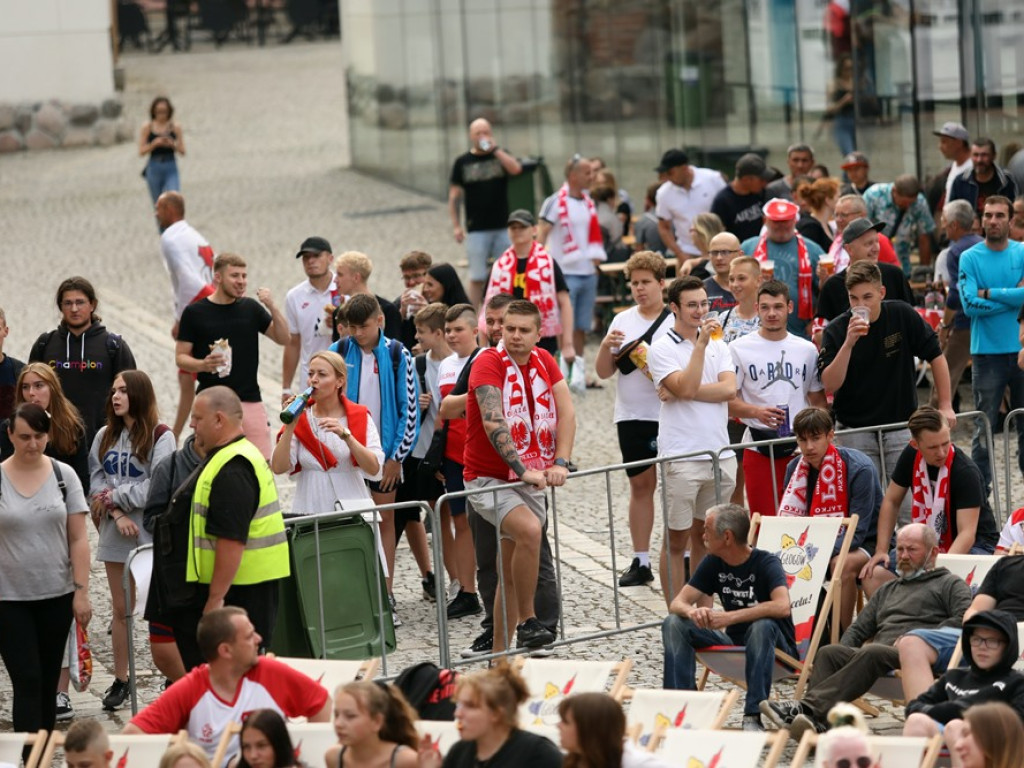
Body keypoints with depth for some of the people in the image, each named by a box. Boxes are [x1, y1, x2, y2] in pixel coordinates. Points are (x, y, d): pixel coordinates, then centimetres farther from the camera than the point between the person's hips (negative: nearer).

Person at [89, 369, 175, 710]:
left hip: (151, 533, -5)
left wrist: (114, 497, -9)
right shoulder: (105, 436, 8)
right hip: (115, 534, 5)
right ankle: (120, 680, 19)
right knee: (121, 609, 11)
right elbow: (96, 482, 4)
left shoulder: (160, 436, -7)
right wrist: (117, 514, -10)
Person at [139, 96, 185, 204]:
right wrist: (154, 144, -17)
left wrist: (172, 144, -17)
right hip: (154, 168, 1)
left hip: (171, 168, -1)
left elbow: (182, 152, 2)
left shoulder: (175, 126, 0)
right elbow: (141, 152, -1)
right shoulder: (147, 127, 1)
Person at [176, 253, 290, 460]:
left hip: (250, 401, 2)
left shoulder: (250, 308, 9)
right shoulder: (195, 312, 0)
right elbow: (181, 357, 2)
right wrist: (202, 365, -19)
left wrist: (272, 307, -8)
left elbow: (283, 338, 7)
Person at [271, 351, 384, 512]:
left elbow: (374, 469, -9)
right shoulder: (300, 419, 7)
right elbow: (278, 467, -4)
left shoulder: (360, 417, 4)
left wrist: (345, 435, -18)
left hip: (351, 511, -1)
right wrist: (290, 426, -11)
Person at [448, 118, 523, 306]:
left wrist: (495, 149, -14)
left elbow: (516, 169, -15)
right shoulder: (463, 162, 6)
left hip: (502, 227, 1)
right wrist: (456, 225, -2)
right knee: (477, 278, -1)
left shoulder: (501, 156, 8)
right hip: (476, 229, -1)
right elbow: (454, 196, 6)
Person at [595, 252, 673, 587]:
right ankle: (641, 562, 13)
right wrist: (606, 346, -10)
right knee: (640, 484, 9)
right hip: (632, 417, 4)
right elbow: (604, 372, 8)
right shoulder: (622, 321, 9)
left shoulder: (676, 320, -3)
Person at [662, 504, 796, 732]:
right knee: (674, 624, -12)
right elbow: (677, 603, -3)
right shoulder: (713, 563, 2)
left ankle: (753, 716, -36)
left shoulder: (766, 563, -17)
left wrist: (729, 617, -38)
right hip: (733, 641, 6)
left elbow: (782, 606, -35)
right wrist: (692, 611, -29)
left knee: (762, 626, -39)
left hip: (776, 646, -6)